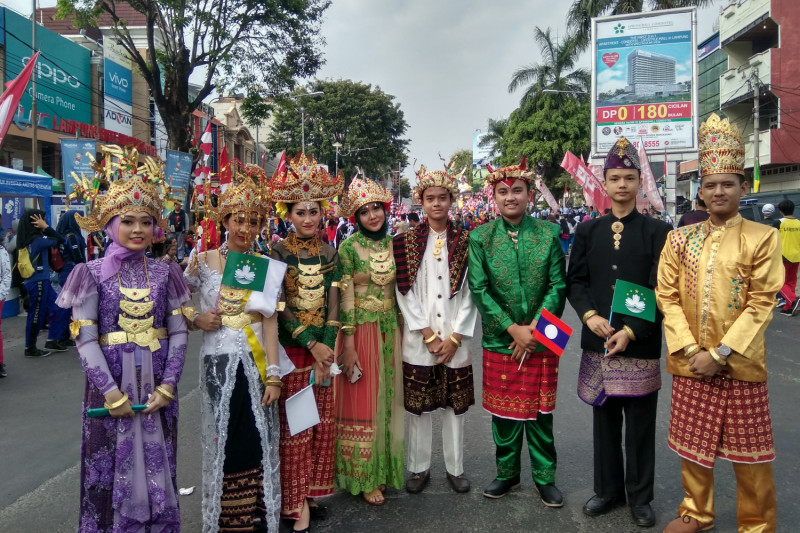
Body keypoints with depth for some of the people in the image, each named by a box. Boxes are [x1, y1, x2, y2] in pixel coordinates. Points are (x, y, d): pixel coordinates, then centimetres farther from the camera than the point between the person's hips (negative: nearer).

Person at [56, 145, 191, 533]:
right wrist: (111, 392, -13)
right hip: (111, 384, -2)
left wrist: (168, 385, -8)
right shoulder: (93, 273, -3)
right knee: (111, 468, 9)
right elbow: (85, 340, -7)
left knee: (157, 466, 12)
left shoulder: (164, 273, 3)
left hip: (158, 387, 2)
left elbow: (179, 332, 1)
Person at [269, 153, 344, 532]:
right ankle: (296, 501, 15)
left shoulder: (329, 253, 5)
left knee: (322, 423, 11)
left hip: (324, 348, 4)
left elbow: (333, 304, 1)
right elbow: (279, 307, -10)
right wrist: (311, 346, -14)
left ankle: (314, 490, 27)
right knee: (294, 425, 2)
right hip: (291, 348, -4)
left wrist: (326, 349, -9)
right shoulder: (279, 253, -6)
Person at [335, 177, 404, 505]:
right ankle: (364, 477, 17)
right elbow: (345, 297, -10)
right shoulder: (349, 247, -8)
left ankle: (385, 469, 28)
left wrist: (403, 330, 9)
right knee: (362, 404, 3)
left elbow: (400, 290, 12)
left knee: (388, 400, 12)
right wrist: (348, 344, -13)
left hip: (391, 328, 5)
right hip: (361, 329, -5)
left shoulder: (394, 244, 7)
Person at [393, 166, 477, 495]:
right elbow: (405, 293, -4)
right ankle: (419, 468, 25)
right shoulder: (407, 241, 1)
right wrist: (428, 334, -9)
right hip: (418, 340, 0)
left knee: (454, 405, 10)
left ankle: (455, 468, 26)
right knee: (419, 406, 9)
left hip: (454, 340, 1)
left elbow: (470, 293, 0)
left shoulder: (465, 241, 2)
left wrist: (454, 337, -7)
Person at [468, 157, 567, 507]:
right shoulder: (480, 238, -1)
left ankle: (545, 477, 26)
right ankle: (507, 474, 29)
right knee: (503, 412, 11)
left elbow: (558, 285, -3)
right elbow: (479, 290, -6)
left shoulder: (549, 233, 0)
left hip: (541, 342, 0)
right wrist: (513, 329, -13)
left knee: (540, 410, 9)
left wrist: (534, 329, -12)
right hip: (500, 341, 0)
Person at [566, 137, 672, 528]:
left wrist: (632, 331, -15)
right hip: (597, 343, 3)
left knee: (640, 425, 9)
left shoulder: (659, 232, -1)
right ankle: (608, 490, 30)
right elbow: (575, 280, 6)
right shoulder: (588, 231, 7)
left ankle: (640, 497, 27)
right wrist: (589, 315, -12)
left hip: (641, 345, -2)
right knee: (604, 421, 14)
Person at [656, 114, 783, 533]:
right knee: (692, 443, 13)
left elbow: (761, 303, -8)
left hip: (740, 363, -2)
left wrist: (721, 353, -15)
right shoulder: (679, 239, 5)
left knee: (747, 450, 7)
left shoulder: (763, 237, -3)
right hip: (689, 360, 3)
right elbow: (667, 296, 2)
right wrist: (689, 349, -9)